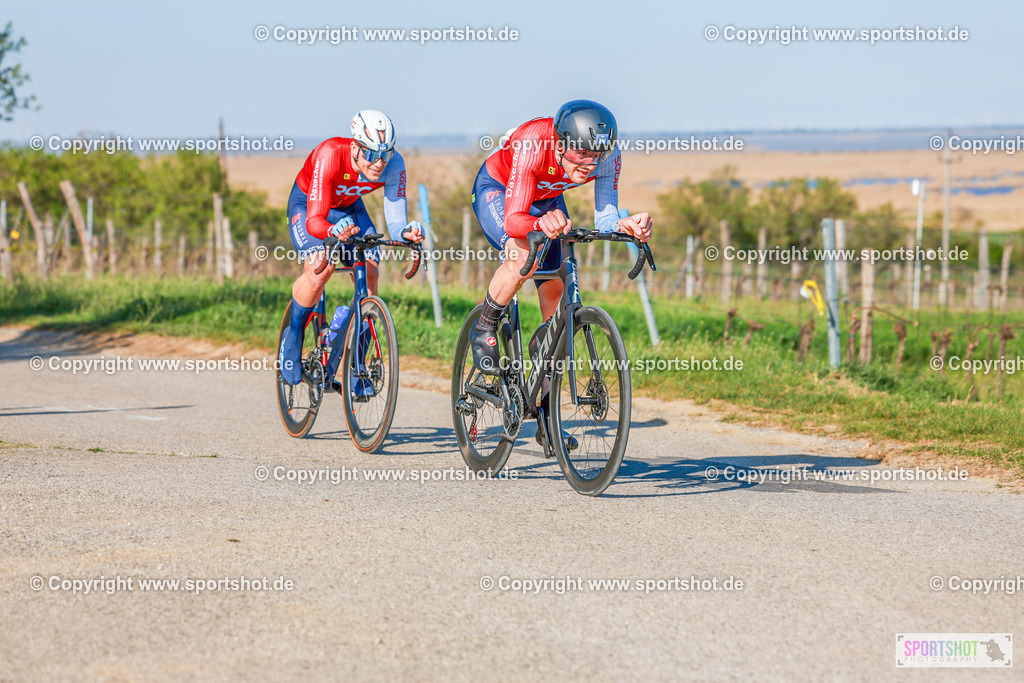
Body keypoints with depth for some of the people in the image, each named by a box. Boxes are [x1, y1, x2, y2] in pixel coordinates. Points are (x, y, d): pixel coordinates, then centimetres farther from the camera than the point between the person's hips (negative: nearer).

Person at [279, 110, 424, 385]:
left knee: (369, 274, -17)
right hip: (307, 204, -4)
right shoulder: (330, 155, -39)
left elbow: (395, 222, -25)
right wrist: (334, 232, -64)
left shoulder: (394, 164, -28)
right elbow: (314, 220, -42)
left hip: (348, 207, 4)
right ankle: (292, 339, -3)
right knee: (320, 269, -29)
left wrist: (406, 232, -49)